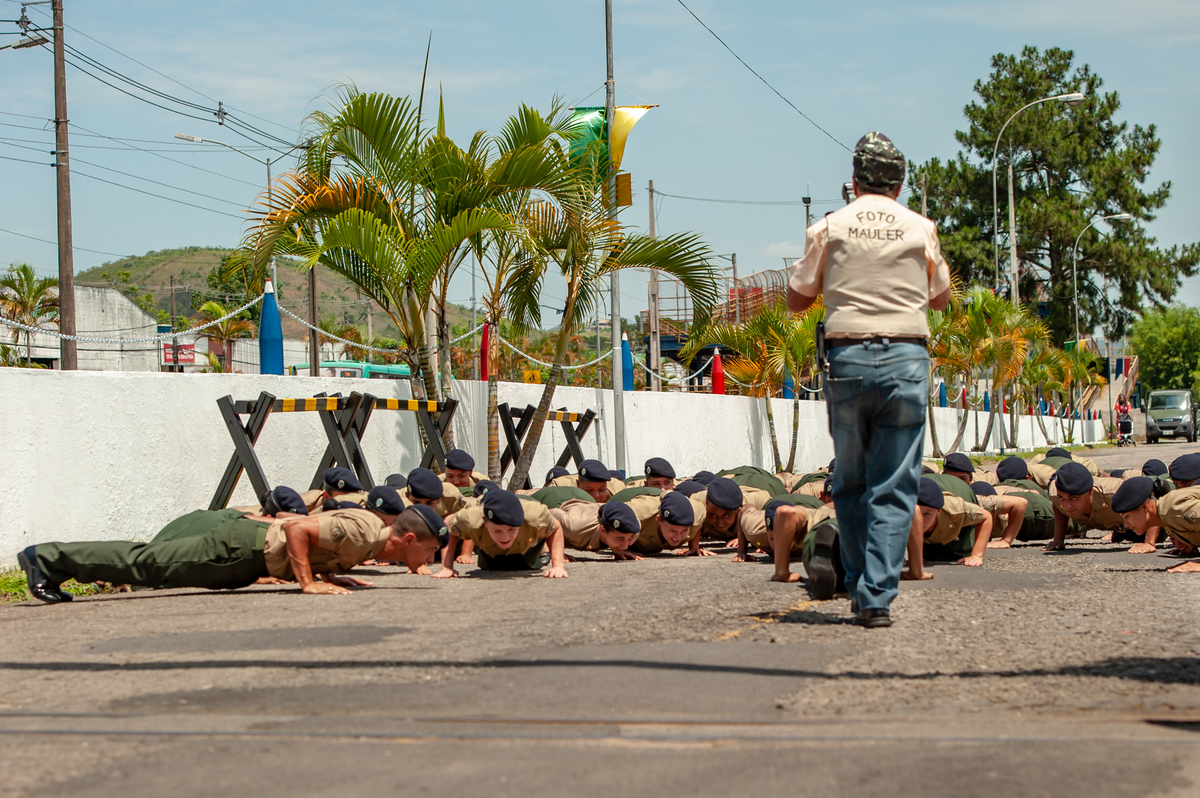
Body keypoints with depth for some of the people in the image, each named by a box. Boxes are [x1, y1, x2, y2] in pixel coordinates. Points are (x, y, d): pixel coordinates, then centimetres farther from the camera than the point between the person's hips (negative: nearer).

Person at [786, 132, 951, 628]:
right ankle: (877, 597, -7)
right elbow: (941, 299, 19)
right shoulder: (921, 229, 6)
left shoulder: (829, 228, 5)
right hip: (906, 359, 0)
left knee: (849, 484, 13)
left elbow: (796, 300, 11)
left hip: (847, 358, 0)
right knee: (894, 487, 0)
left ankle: (859, 588, 16)